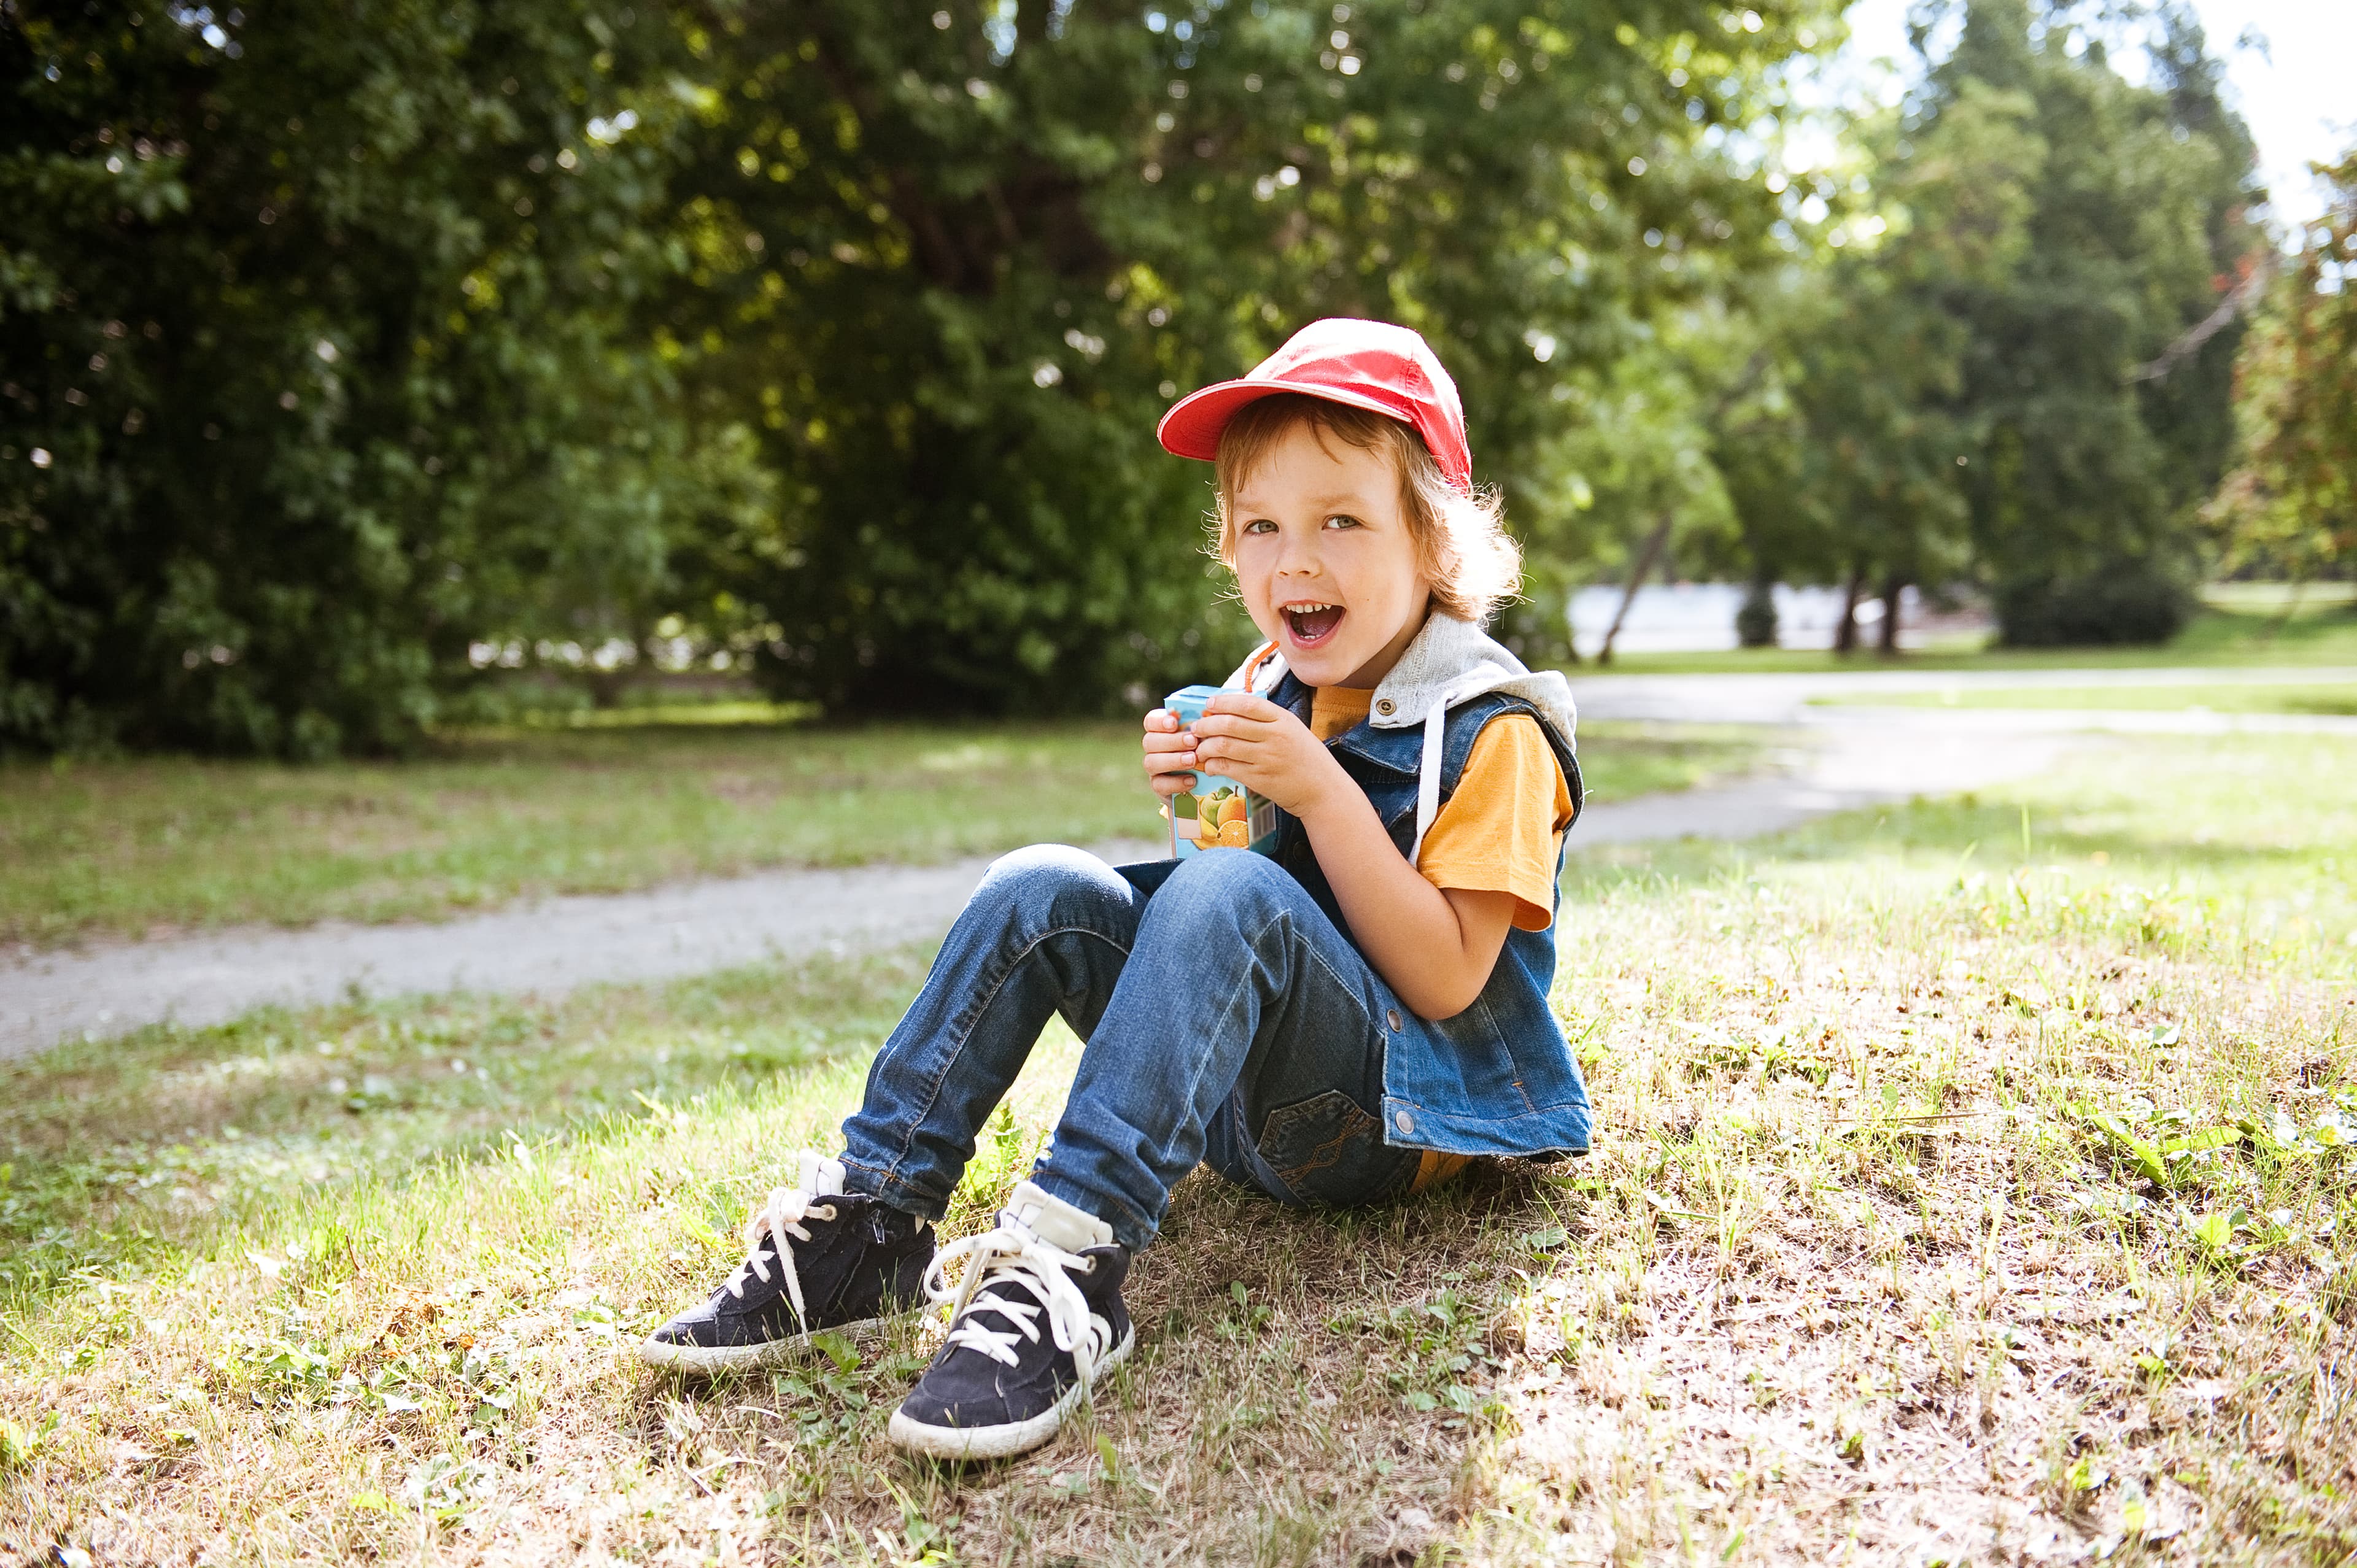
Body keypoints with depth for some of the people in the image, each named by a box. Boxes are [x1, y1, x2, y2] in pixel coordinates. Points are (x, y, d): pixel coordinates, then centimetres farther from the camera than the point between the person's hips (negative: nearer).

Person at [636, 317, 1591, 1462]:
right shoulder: (1275, 692, 7)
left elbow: (1444, 980, -19)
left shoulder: (1493, 732, -11)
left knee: (1229, 896, -32)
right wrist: (1200, 801, -6)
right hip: (1249, 1108, 7)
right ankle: (865, 1221, -12)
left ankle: (1068, 1265, -37)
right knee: (1041, 889, -11)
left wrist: (1321, 792, -26)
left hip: (1406, 1112, -6)